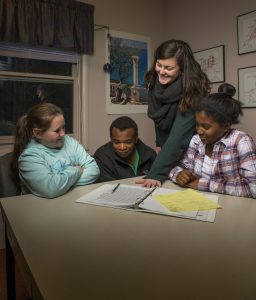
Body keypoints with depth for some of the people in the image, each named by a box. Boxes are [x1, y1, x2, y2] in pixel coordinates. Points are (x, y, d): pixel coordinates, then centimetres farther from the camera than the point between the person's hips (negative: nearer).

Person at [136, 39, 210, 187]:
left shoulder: (191, 91, -28)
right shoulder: (155, 81, -10)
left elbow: (178, 137, -35)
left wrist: (156, 174, -40)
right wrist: (160, 144, 5)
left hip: (188, 153, -5)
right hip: (165, 151, 5)